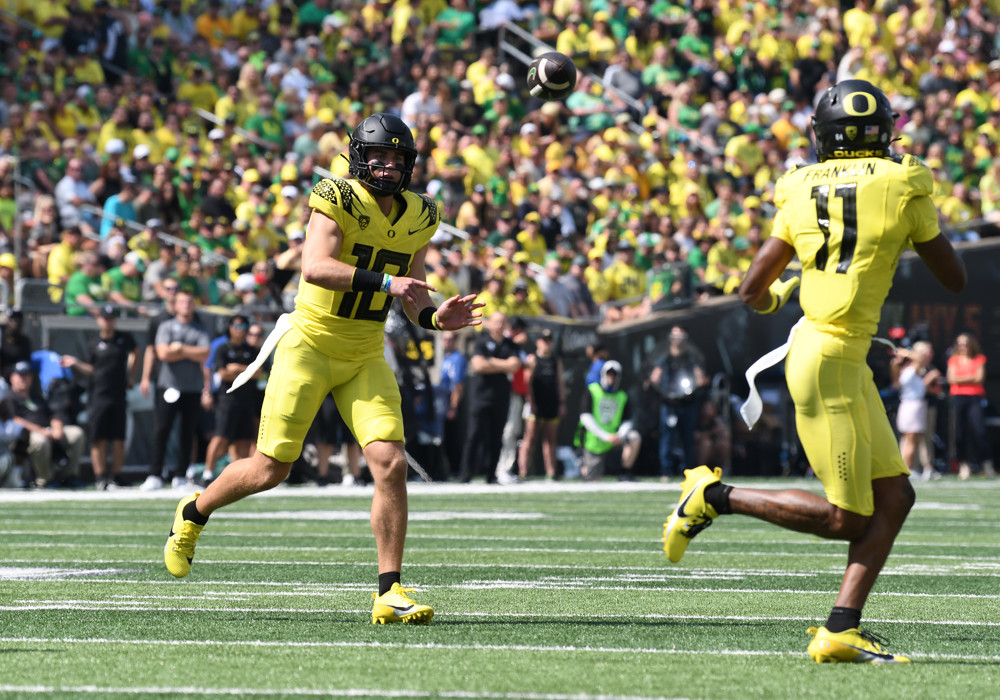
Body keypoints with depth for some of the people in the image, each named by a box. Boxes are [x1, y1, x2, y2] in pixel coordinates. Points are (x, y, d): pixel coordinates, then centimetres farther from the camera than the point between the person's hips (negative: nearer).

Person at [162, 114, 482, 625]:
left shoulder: (419, 218, 4)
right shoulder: (337, 201, -15)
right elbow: (315, 267, -31)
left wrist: (435, 318, -6)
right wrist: (384, 281, -38)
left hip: (365, 359, 5)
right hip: (310, 347, -5)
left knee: (391, 464, -12)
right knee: (269, 471, 0)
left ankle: (390, 593, -8)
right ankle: (194, 513, 30)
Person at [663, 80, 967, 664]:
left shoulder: (805, 194, 8)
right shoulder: (901, 187, -6)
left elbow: (753, 290, 12)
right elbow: (955, 279, 4)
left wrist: (772, 299, 36)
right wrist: (926, 220, 20)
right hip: (828, 359, -7)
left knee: (895, 496, 9)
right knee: (844, 518, -2)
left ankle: (841, 631, 4)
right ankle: (716, 495, 3)